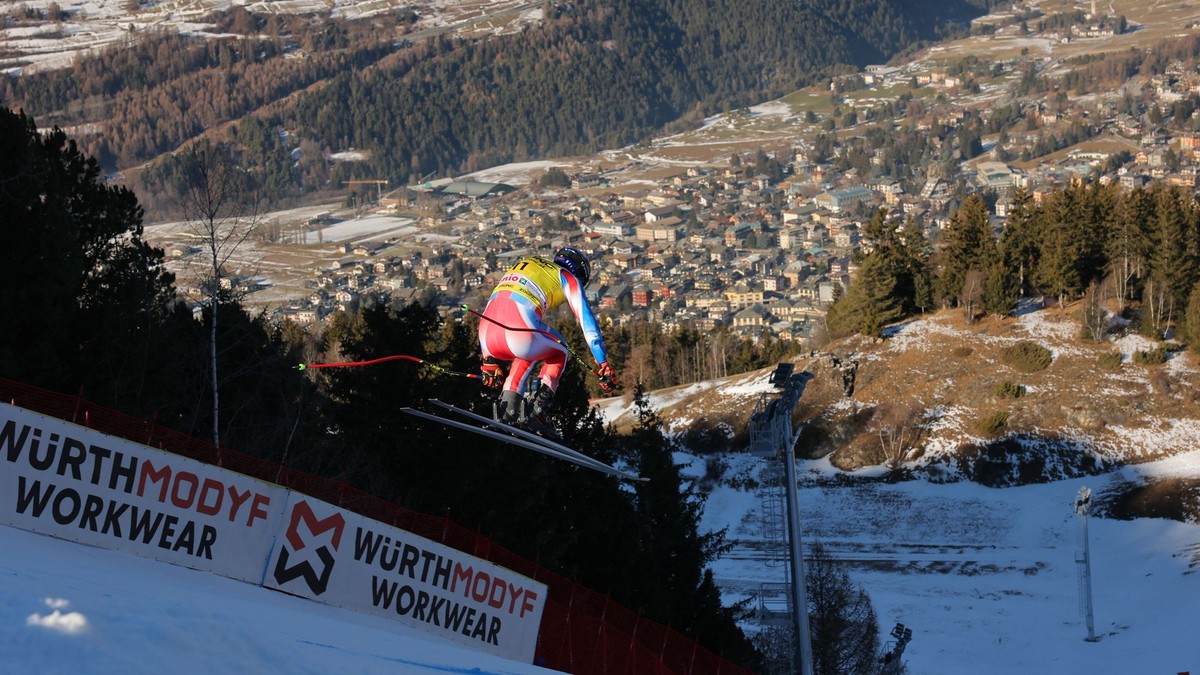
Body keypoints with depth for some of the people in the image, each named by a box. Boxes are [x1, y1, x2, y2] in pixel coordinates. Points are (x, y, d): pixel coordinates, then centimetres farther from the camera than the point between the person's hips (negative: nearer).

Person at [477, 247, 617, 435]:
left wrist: (489, 360, 42)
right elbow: (588, 322, 14)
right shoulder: (568, 278, 21)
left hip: (487, 337, 5)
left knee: (528, 351, 37)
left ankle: (508, 402, 17)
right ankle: (538, 411, 9)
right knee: (559, 353, 28)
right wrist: (604, 366, 15)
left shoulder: (523, 266, 37)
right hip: (520, 332, -5)